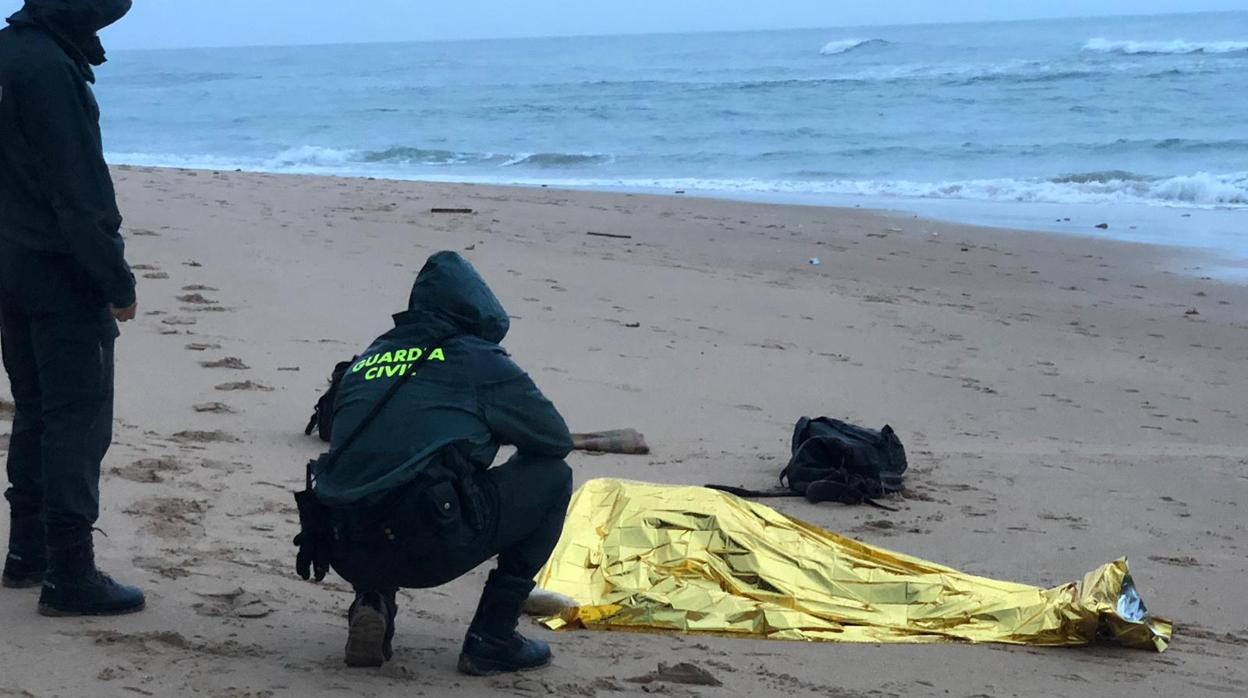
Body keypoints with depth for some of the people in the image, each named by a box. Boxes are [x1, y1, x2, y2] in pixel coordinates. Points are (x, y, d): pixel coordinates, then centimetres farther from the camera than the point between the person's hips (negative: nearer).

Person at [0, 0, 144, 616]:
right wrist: (118, 282, -14)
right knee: (79, 422, -4)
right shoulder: (51, 69, -20)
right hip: (62, 276, -9)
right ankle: (70, 577, -3)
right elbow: (81, 194, -21)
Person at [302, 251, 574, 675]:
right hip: (429, 545, -6)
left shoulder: (368, 359, 22)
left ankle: (371, 602, 13)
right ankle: (491, 639, 11)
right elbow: (557, 439, 18)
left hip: (348, 554, 6)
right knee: (552, 477, 15)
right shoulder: (479, 360, 8)